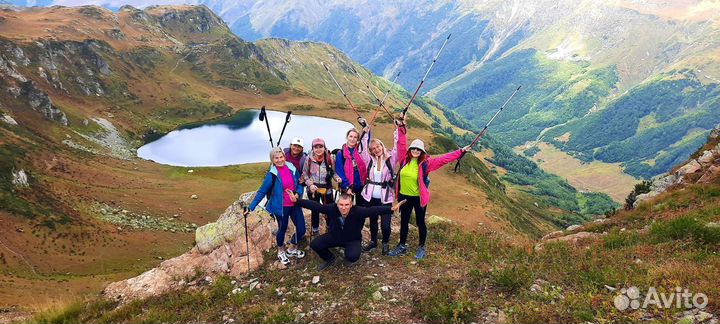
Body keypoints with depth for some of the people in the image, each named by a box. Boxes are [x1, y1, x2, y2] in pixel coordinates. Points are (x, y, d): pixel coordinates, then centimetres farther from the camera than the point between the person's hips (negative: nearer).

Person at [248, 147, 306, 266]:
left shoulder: (292, 168, -4)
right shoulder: (272, 175, -15)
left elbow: (300, 184, 8)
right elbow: (262, 192, -12)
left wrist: (298, 194, -13)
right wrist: (251, 207, -14)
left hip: (294, 205, 4)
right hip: (281, 207, -4)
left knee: (301, 229, 8)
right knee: (282, 229, 13)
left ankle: (292, 249, 36)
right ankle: (281, 252, 41)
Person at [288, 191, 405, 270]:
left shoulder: (358, 211, -31)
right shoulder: (332, 209, -25)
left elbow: (373, 210, -42)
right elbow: (315, 206, -22)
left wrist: (391, 209, -54)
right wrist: (297, 201, -26)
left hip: (353, 240, -3)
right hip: (335, 236, 3)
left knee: (353, 257, -32)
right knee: (314, 244, -12)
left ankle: (349, 259, 13)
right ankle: (329, 259, 21)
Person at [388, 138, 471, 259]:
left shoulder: (425, 162, -11)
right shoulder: (404, 159, -3)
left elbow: (444, 159, -10)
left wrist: (461, 151, -11)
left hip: (419, 198, -3)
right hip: (404, 196, 3)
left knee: (420, 222, 10)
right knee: (404, 222, 16)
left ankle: (421, 247, 27)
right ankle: (402, 246, 31)